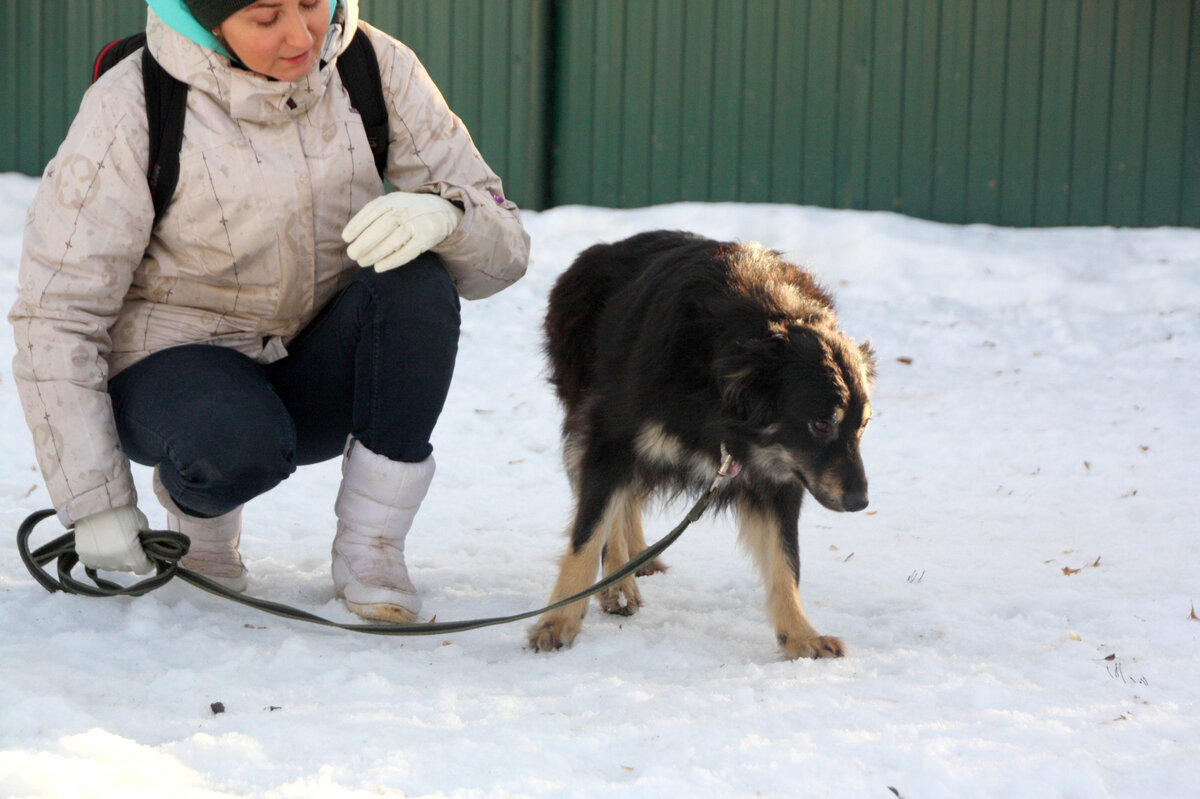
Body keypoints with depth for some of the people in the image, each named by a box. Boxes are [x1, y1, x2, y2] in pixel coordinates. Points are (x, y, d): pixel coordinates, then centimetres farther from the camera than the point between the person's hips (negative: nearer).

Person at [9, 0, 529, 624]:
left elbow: (502, 251, -10)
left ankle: (370, 549, -17)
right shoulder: (130, 109, -19)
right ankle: (197, 503, 0)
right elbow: (56, 314, -16)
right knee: (233, 445, -38)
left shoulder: (377, 70, -10)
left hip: (318, 375, 3)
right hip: (175, 363, -3)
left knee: (416, 280, -27)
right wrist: (96, 501, -20)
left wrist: (443, 214, -35)